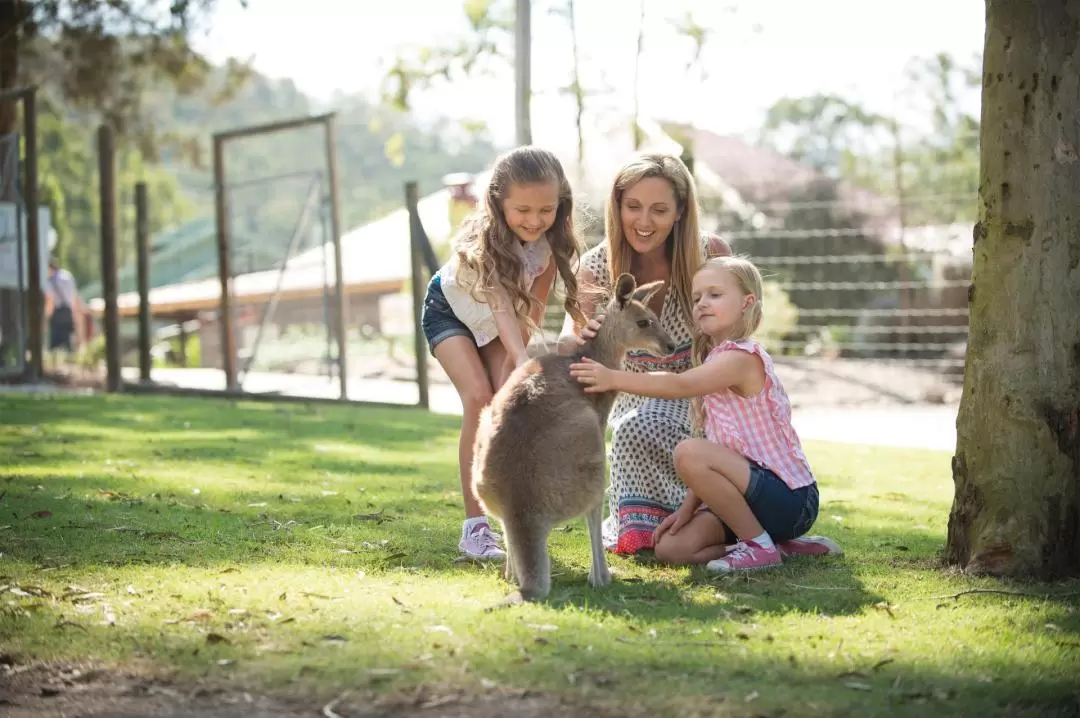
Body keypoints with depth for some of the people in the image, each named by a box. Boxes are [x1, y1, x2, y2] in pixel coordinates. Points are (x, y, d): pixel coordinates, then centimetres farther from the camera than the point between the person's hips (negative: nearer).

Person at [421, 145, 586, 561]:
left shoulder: (551, 237, -22)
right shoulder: (484, 242, -37)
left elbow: (534, 304, -11)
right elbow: (501, 307, -49)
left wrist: (529, 334, -24)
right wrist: (523, 361, -62)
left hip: (504, 322, 4)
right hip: (450, 310, -4)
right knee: (479, 398, -22)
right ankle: (475, 524, -18)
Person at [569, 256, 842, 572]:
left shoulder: (742, 357, -14)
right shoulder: (714, 362, 16)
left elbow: (680, 385, -31)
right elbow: (714, 454, 13)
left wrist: (614, 378, -39)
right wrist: (690, 505, 4)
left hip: (789, 498, -9)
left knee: (689, 452, -28)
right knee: (670, 547, -4)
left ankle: (760, 545, -13)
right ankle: (778, 542, 7)